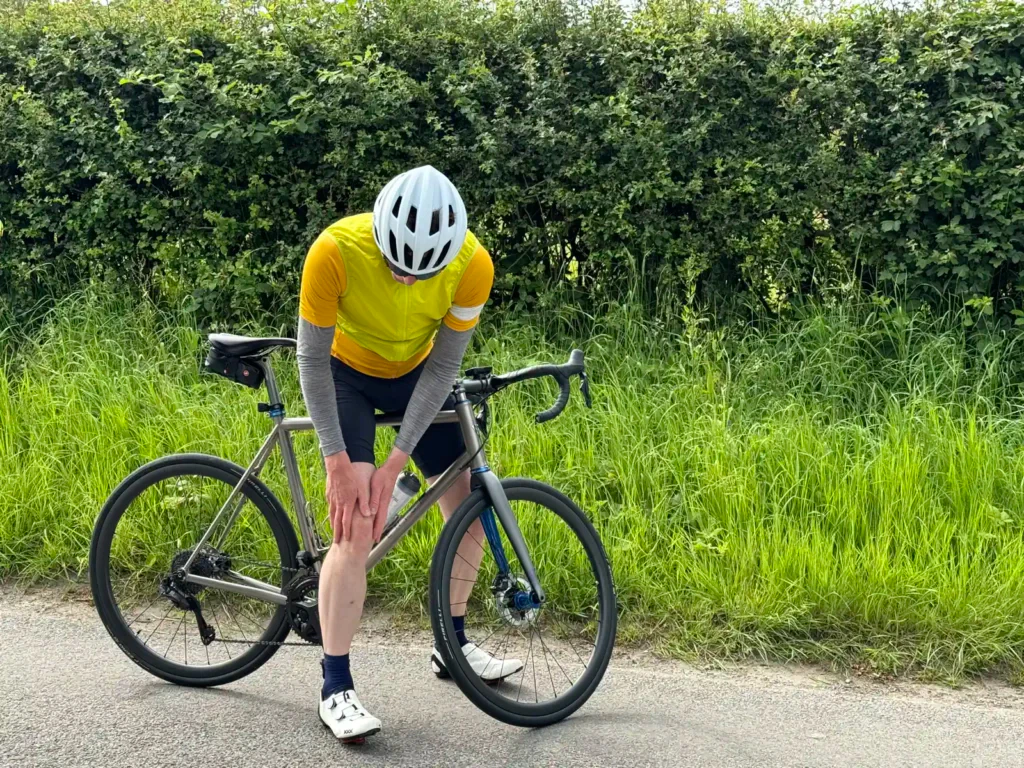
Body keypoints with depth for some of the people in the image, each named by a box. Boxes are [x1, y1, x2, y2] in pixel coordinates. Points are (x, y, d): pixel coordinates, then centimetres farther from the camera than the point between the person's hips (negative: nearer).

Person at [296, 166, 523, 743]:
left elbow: (443, 366, -20)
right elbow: (313, 360, -25)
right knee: (357, 527, -18)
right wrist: (339, 463, -27)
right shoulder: (336, 251, -36)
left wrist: (395, 463, -23)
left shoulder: (473, 264, -29)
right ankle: (337, 689, -7)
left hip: (415, 375, 3)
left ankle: (454, 645, 24)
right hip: (346, 375, -3)